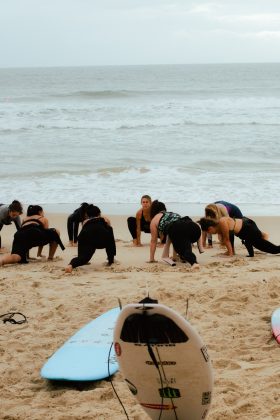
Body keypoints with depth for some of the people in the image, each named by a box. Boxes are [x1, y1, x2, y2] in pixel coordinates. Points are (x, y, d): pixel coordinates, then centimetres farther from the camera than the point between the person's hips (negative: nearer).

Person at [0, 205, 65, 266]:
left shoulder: (24, 219, 40)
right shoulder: (43, 219, 30)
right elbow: (43, 237, 30)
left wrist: (26, 254, 49)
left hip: (19, 236, 4)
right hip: (34, 234, -3)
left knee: (15, 257, -23)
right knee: (55, 233, 22)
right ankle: (50, 257, 22)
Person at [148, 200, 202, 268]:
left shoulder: (154, 220, 26)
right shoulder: (172, 214, 43)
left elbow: (153, 241, 28)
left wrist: (152, 258, 36)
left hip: (178, 229, -6)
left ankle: (194, 262, -39)